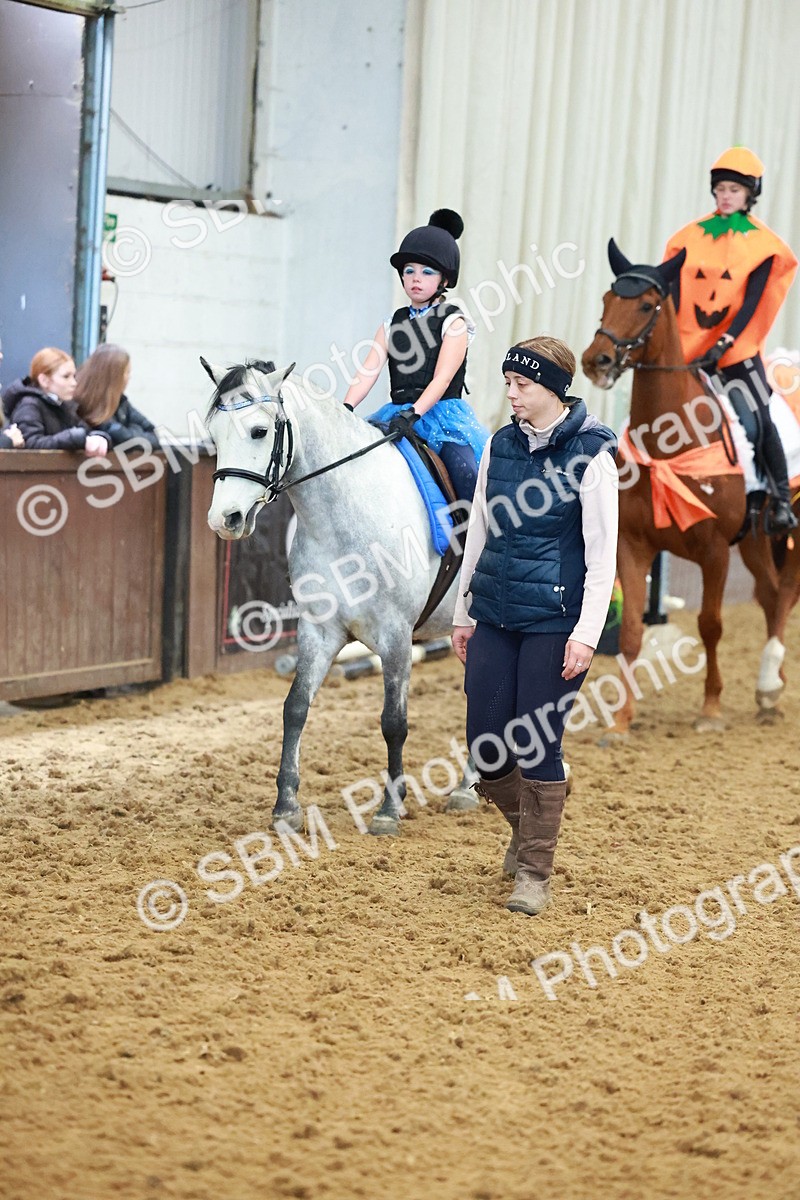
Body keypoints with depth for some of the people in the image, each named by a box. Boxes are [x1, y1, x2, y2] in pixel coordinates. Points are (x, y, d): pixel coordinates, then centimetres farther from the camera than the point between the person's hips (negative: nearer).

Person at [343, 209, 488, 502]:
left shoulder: (453, 322, 0)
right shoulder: (393, 323, 14)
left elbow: (442, 379, -12)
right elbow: (367, 372, 2)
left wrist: (414, 414, -27)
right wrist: (346, 408, -16)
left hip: (442, 413, -5)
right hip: (398, 414, 5)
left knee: (467, 475, -27)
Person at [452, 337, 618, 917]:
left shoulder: (591, 455, -8)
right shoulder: (500, 446, 8)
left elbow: (602, 554, -10)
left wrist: (586, 633, -17)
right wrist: (464, 613, 16)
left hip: (554, 623, -5)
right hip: (495, 616, 5)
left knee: (538, 747, -2)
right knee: (485, 745, 6)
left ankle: (535, 872, 12)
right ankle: (525, 828, 34)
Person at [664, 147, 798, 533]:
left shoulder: (762, 244, -2)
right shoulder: (691, 237, 6)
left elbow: (752, 302, -9)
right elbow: (675, 294, 3)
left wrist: (723, 344, -20)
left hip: (737, 348, -3)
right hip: (688, 347, 3)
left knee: (757, 424, -8)